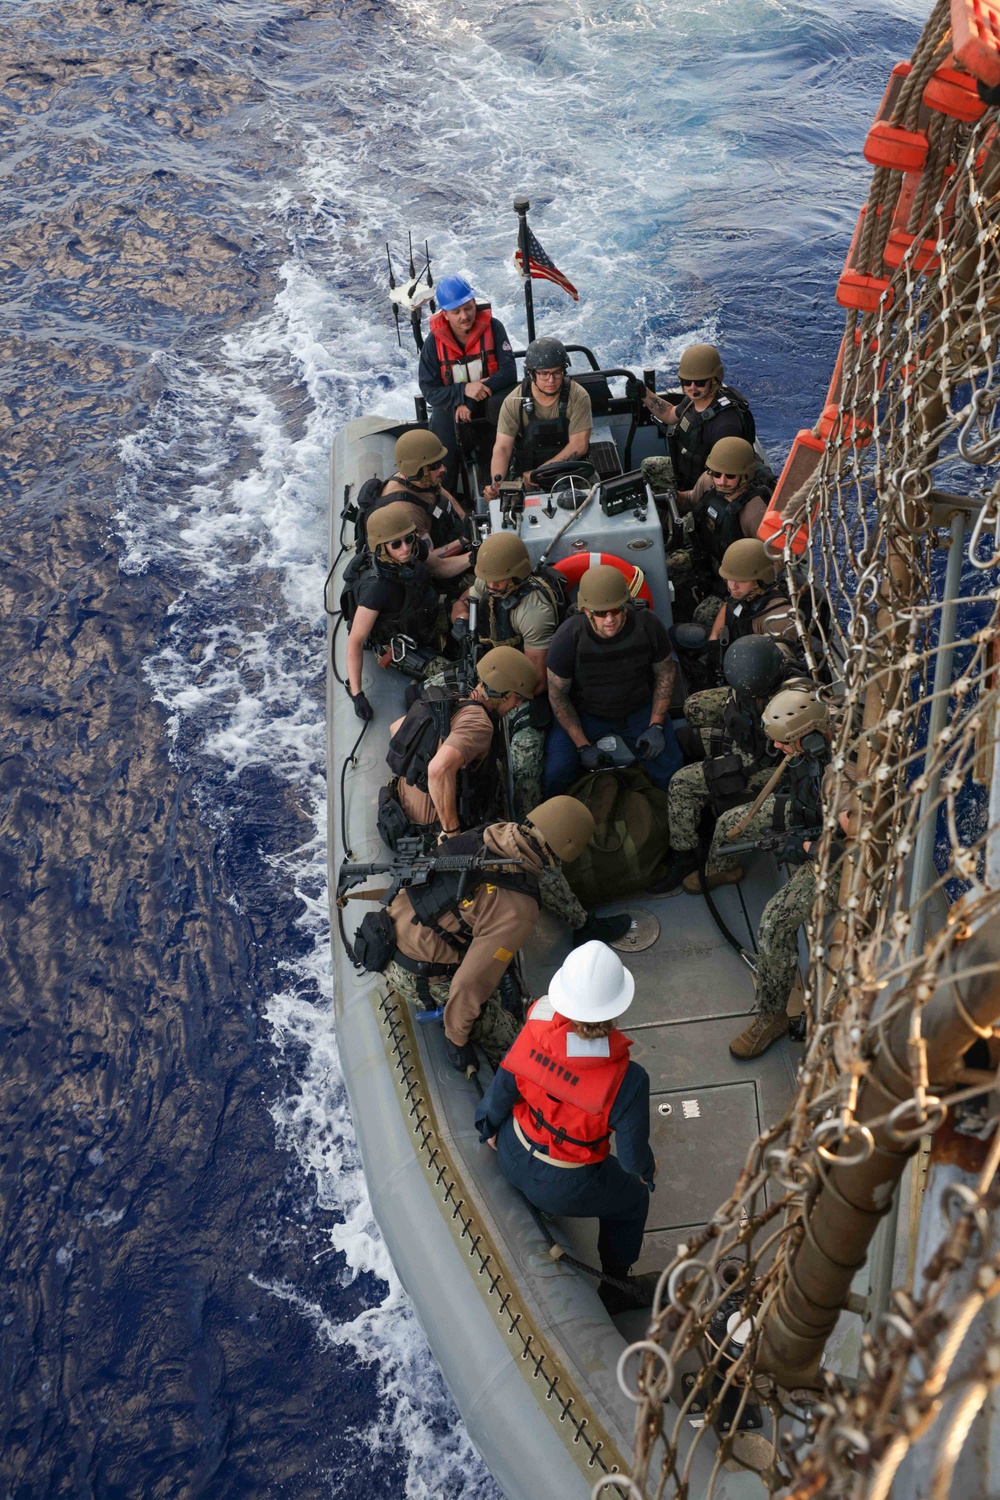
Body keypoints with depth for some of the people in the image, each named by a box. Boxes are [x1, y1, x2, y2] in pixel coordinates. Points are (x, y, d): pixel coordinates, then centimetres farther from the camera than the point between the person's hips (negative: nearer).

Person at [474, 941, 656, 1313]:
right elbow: (633, 1157, -19)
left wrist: (489, 1130, 13)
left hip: (512, 1158, 3)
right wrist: (647, 1170, 6)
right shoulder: (627, 1080, -36)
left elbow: (497, 1097, -10)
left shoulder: (534, 1034, -28)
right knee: (633, 1198, 28)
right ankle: (614, 1289, 47)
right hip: (564, 1190, -3)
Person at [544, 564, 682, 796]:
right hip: (583, 712, -1)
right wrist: (583, 746, -14)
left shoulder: (648, 625, -23)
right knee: (555, 774, -20)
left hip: (639, 708, 2)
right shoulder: (568, 637, -28)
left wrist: (656, 726, -10)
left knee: (671, 773, -12)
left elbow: (665, 673, -4)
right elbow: (557, 694, -14)